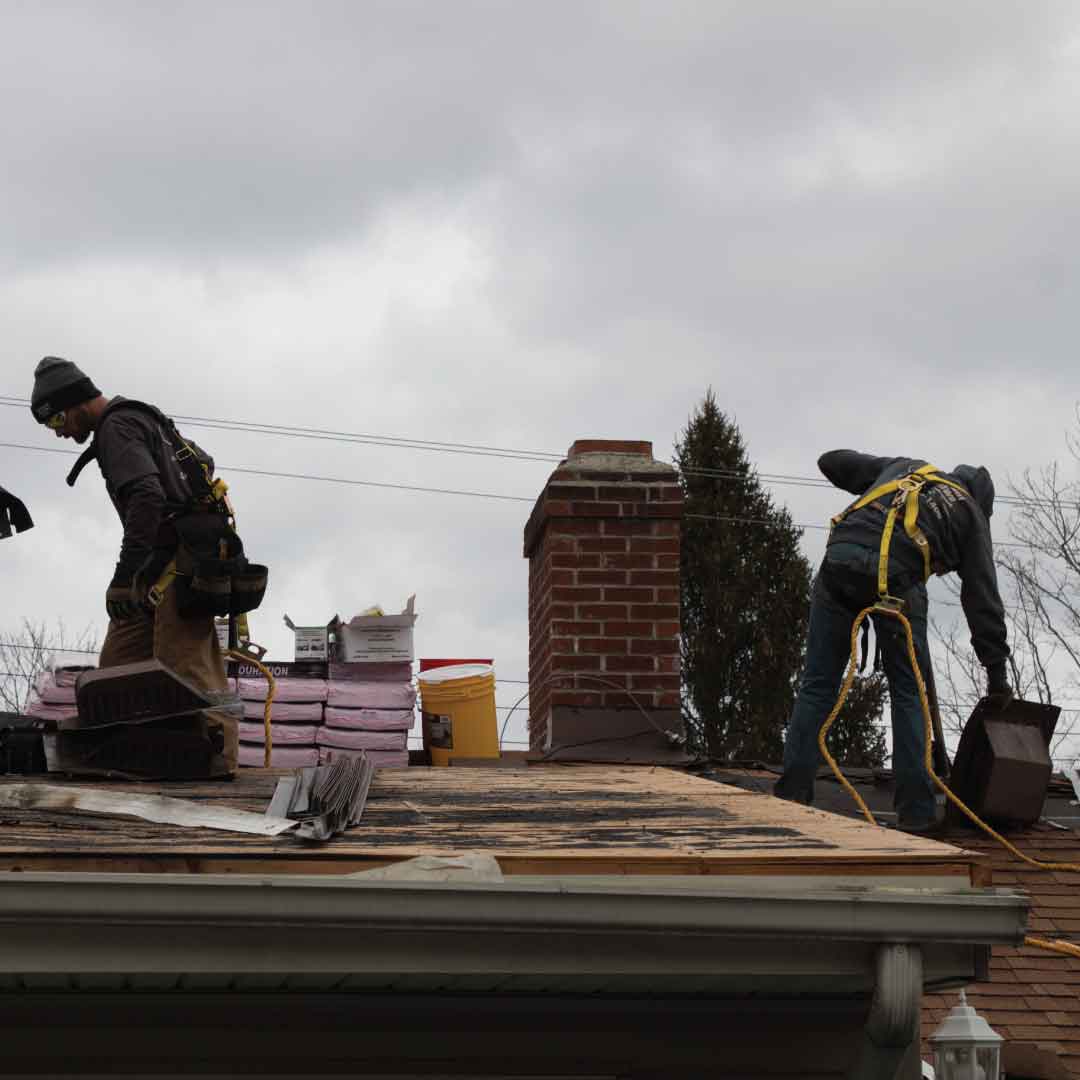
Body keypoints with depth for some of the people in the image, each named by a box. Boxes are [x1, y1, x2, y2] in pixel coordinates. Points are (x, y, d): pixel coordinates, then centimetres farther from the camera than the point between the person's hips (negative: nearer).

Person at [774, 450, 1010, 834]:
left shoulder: (904, 467, 34)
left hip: (840, 556, 3)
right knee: (909, 691, 10)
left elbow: (831, 461, 35)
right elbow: (983, 597, 18)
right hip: (895, 574, -3)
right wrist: (996, 671, 20)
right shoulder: (970, 515, 24)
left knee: (818, 684, 9)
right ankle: (915, 809, 5)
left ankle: (792, 795, 4)